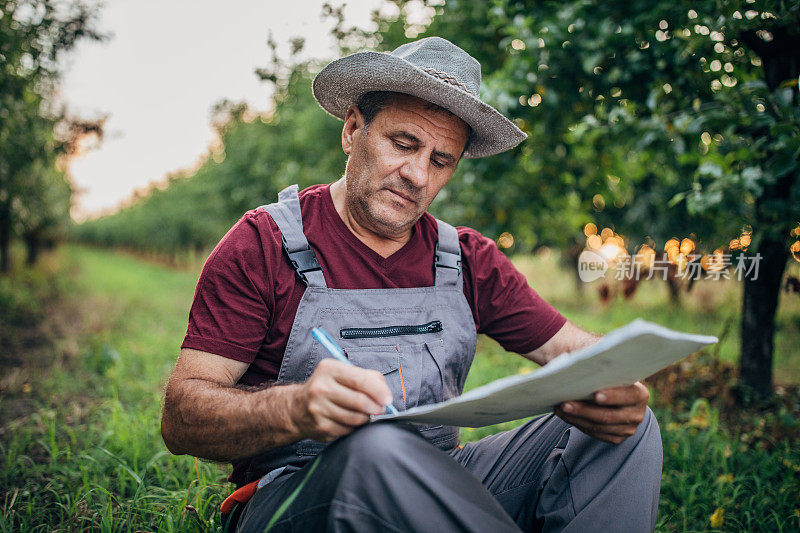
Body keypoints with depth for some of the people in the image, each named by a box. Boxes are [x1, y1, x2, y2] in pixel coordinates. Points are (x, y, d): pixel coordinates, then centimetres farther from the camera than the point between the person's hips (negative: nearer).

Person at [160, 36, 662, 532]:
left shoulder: (469, 260, 9)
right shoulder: (264, 244, -5)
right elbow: (181, 419, -10)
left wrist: (614, 389, -19)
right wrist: (296, 409, -33)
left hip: (442, 490, 5)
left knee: (629, 426, -13)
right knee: (373, 449, -39)